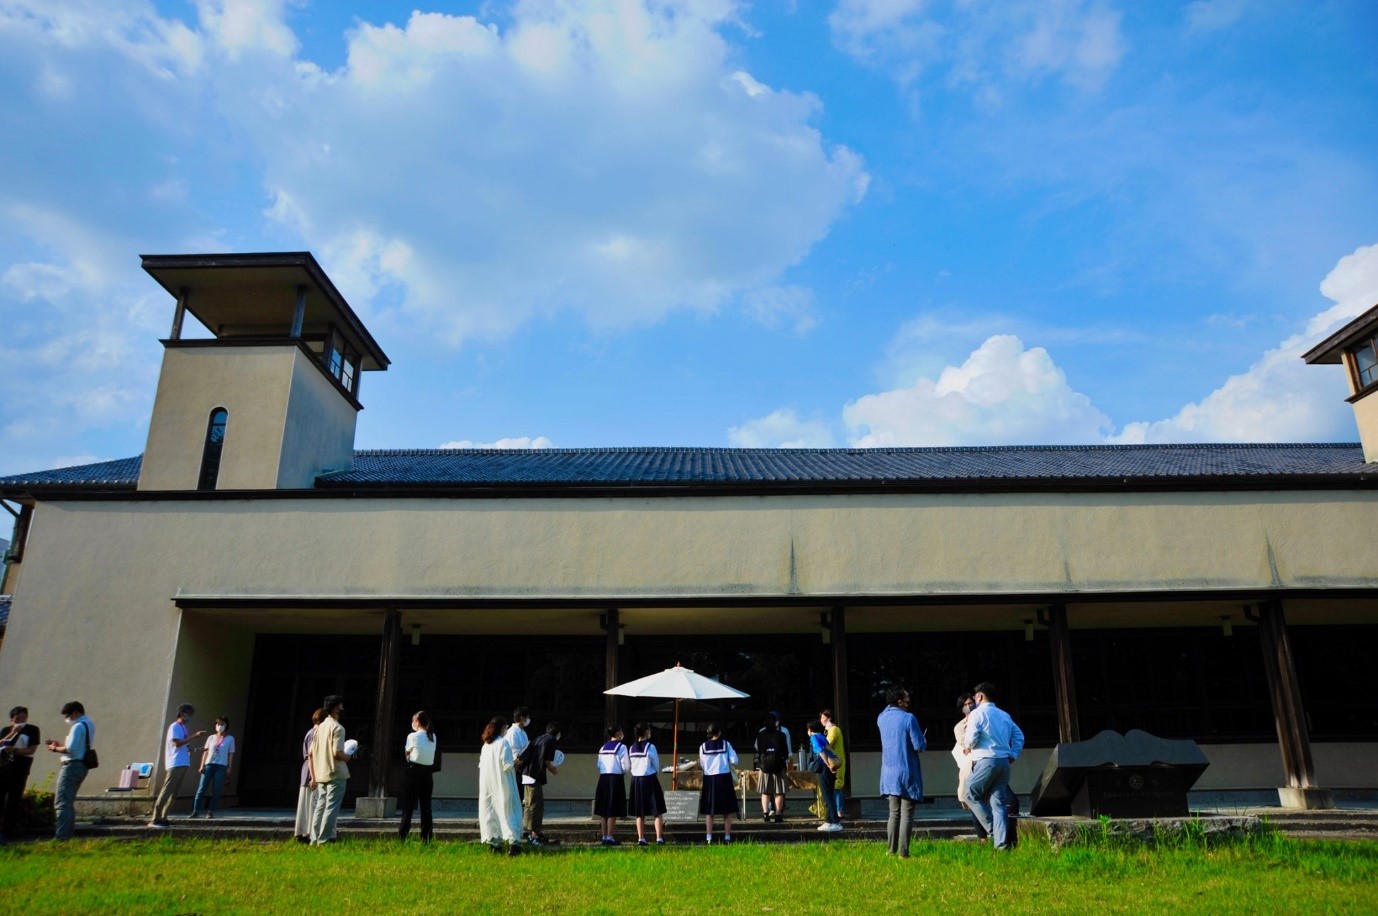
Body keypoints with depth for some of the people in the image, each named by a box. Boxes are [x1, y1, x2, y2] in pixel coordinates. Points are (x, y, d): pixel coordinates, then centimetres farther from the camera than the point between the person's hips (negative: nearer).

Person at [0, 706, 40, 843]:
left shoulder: (32, 730, 5)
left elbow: (32, 749, -3)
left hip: (20, 769, -3)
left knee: (13, 801, -2)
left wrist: (15, 750, -15)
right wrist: (13, 733, -11)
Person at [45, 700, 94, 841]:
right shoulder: (89, 725, 17)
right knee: (69, 802, 17)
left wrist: (55, 749, -4)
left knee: (62, 802, -8)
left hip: (72, 766, -10)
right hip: (82, 766, 10)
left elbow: (70, 749, -21)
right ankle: (69, 832, 20)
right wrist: (59, 744, 14)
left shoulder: (78, 726, -14)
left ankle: (61, 836, -10)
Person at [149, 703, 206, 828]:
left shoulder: (183, 728, 20)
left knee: (174, 793, 7)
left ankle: (163, 818, 10)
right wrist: (194, 736, -17)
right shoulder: (174, 726, -6)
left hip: (183, 764, 9)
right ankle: (155, 819, -11)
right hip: (175, 764, -9)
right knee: (166, 792, -11)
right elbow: (177, 743, -17)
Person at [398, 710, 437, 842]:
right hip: (428, 775, 5)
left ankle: (401, 839, 2)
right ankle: (426, 840, 8)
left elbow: (407, 753, 4)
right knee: (426, 808, 8)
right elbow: (426, 752, 11)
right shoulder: (433, 737, 6)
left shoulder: (412, 736, -9)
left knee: (407, 808, 2)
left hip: (413, 773, -5)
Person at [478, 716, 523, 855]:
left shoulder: (486, 744, 7)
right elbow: (506, 765, -17)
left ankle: (494, 842, 13)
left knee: (489, 812, 12)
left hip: (487, 784, 6)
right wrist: (515, 763, 3)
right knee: (508, 812, -1)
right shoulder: (503, 743, -12)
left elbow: (481, 764, 12)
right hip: (502, 784, -6)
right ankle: (513, 841, -10)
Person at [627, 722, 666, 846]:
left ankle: (641, 839, 11)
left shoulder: (631, 749, 4)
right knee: (657, 812, 2)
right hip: (650, 780, -5)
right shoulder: (650, 747, -11)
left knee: (639, 813, 12)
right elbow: (656, 766, -3)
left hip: (635, 780, 5)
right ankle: (659, 838, -4)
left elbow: (631, 766, 9)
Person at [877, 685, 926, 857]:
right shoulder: (908, 718, -13)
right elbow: (919, 746, -13)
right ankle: (903, 852, -1)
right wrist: (924, 743, 7)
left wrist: (891, 705, 17)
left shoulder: (881, 718, 4)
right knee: (906, 814, 1)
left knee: (894, 813, 15)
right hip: (907, 773, -5)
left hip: (889, 774, 5)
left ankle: (890, 850, 14)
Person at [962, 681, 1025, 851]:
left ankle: (993, 830, 1)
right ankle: (1002, 843, -1)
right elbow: (1019, 736, 17)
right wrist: (1013, 755, 14)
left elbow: (971, 738, -11)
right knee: (999, 803, 5)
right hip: (1004, 762, 7)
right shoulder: (1004, 715, 19)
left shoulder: (977, 713, -3)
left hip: (986, 761, -7)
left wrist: (966, 746, 9)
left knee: (971, 795, 7)